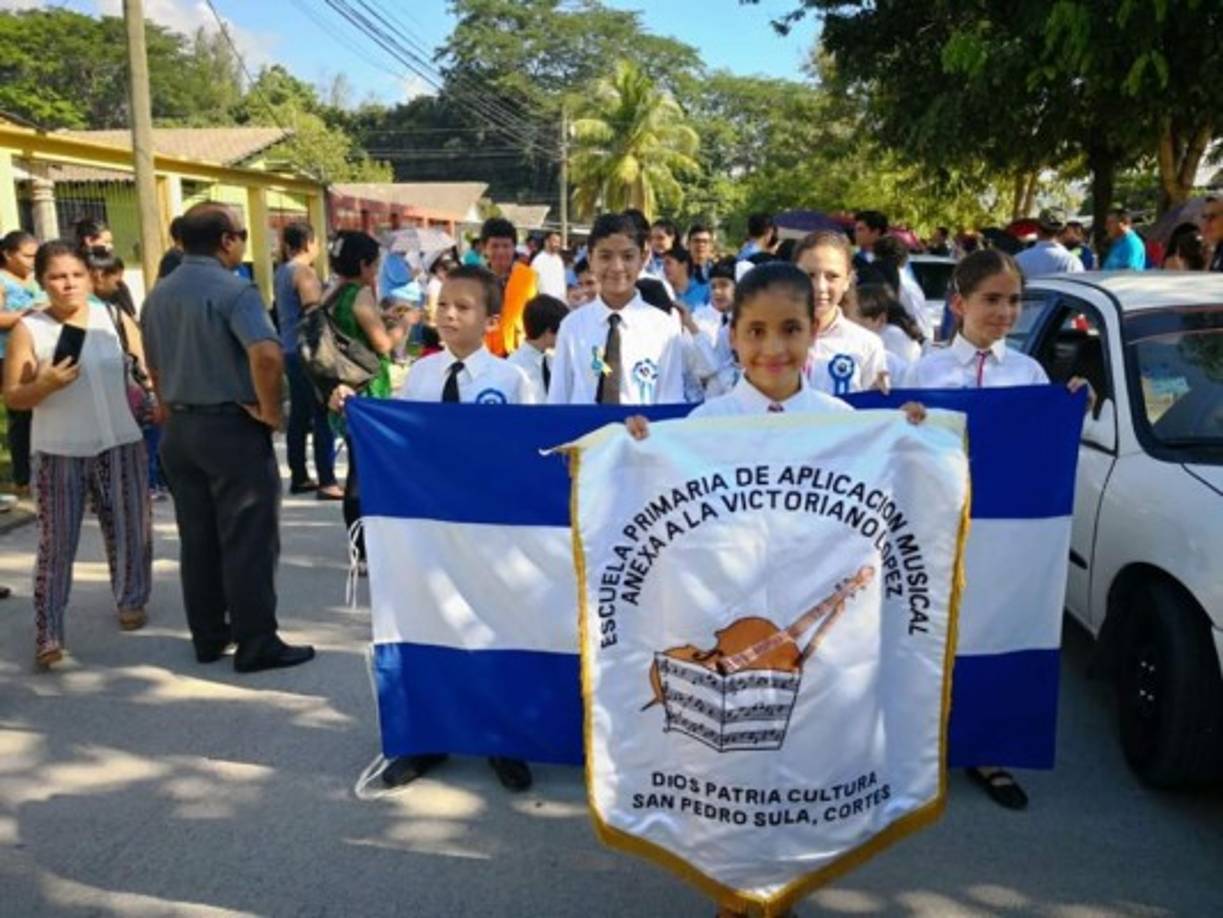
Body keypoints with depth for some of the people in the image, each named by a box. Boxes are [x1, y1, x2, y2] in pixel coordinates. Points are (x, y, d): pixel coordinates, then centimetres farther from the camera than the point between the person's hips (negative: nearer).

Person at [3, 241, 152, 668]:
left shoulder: (113, 317, 0)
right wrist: (45, 385, -23)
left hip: (121, 444, 2)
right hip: (59, 452, -2)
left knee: (130, 532, 13)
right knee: (56, 544, 0)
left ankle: (131, 601, 33)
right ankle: (48, 633, 5)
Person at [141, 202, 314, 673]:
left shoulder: (158, 295, 11)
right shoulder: (234, 290, -15)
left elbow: (154, 365, 18)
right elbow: (267, 354, -30)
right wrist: (270, 410, -18)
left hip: (178, 429, 8)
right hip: (232, 427, -8)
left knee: (197, 540, 13)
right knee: (247, 541, 0)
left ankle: (208, 637, 22)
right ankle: (256, 644, 6)